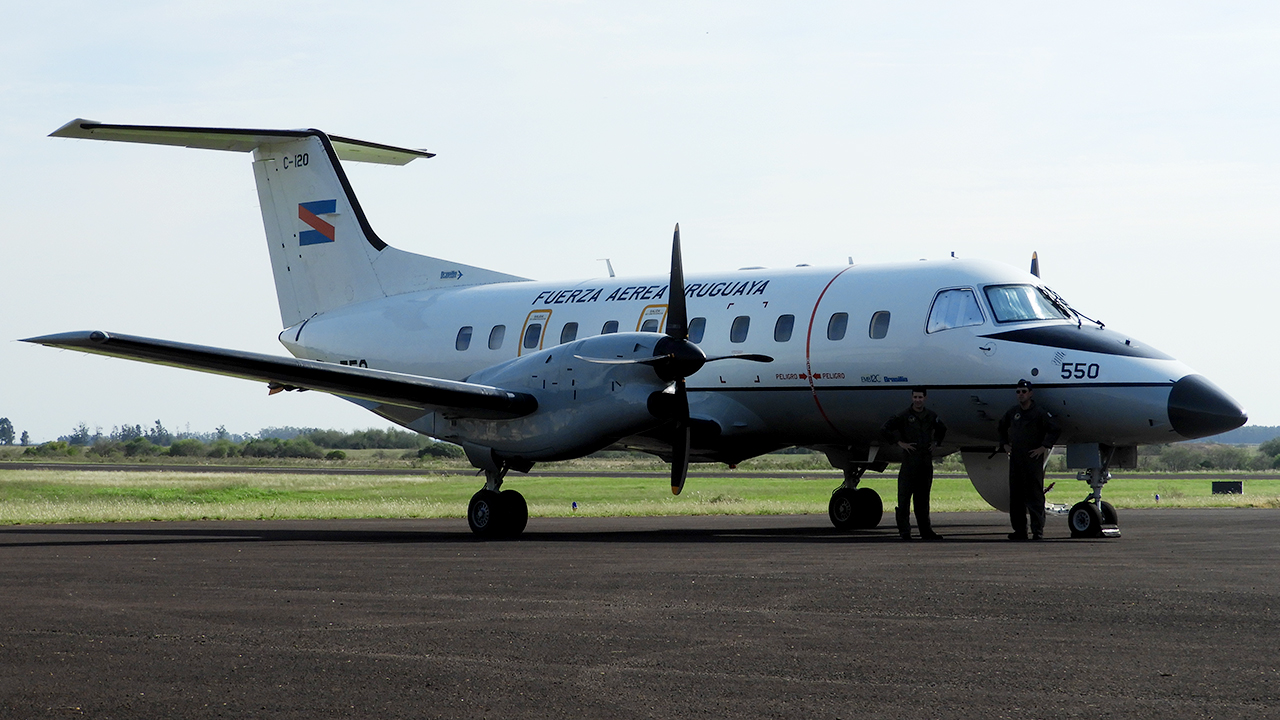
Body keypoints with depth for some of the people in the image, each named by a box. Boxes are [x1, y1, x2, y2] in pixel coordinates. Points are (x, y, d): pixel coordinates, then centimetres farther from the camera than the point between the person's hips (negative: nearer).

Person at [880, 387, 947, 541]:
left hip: (926, 461, 5)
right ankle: (904, 530, -3)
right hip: (910, 460, -5)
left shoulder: (931, 416, 12)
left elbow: (942, 430, 31)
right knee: (905, 496, -6)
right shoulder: (904, 416, -4)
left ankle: (926, 531, 12)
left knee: (923, 497, 9)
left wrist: (935, 443, 16)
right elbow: (885, 429, -6)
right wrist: (900, 443, -8)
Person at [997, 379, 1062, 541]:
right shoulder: (1012, 412, 12)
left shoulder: (1039, 413, -7)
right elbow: (1002, 427, 30)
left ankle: (1038, 531, -5)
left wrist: (1044, 447, -13)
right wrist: (1004, 444, 18)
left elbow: (1056, 429, -12)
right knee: (1015, 496, 7)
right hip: (1015, 459, 6)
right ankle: (1019, 530, 13)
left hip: (1033, 459, -6)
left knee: (1034, 496, -6)